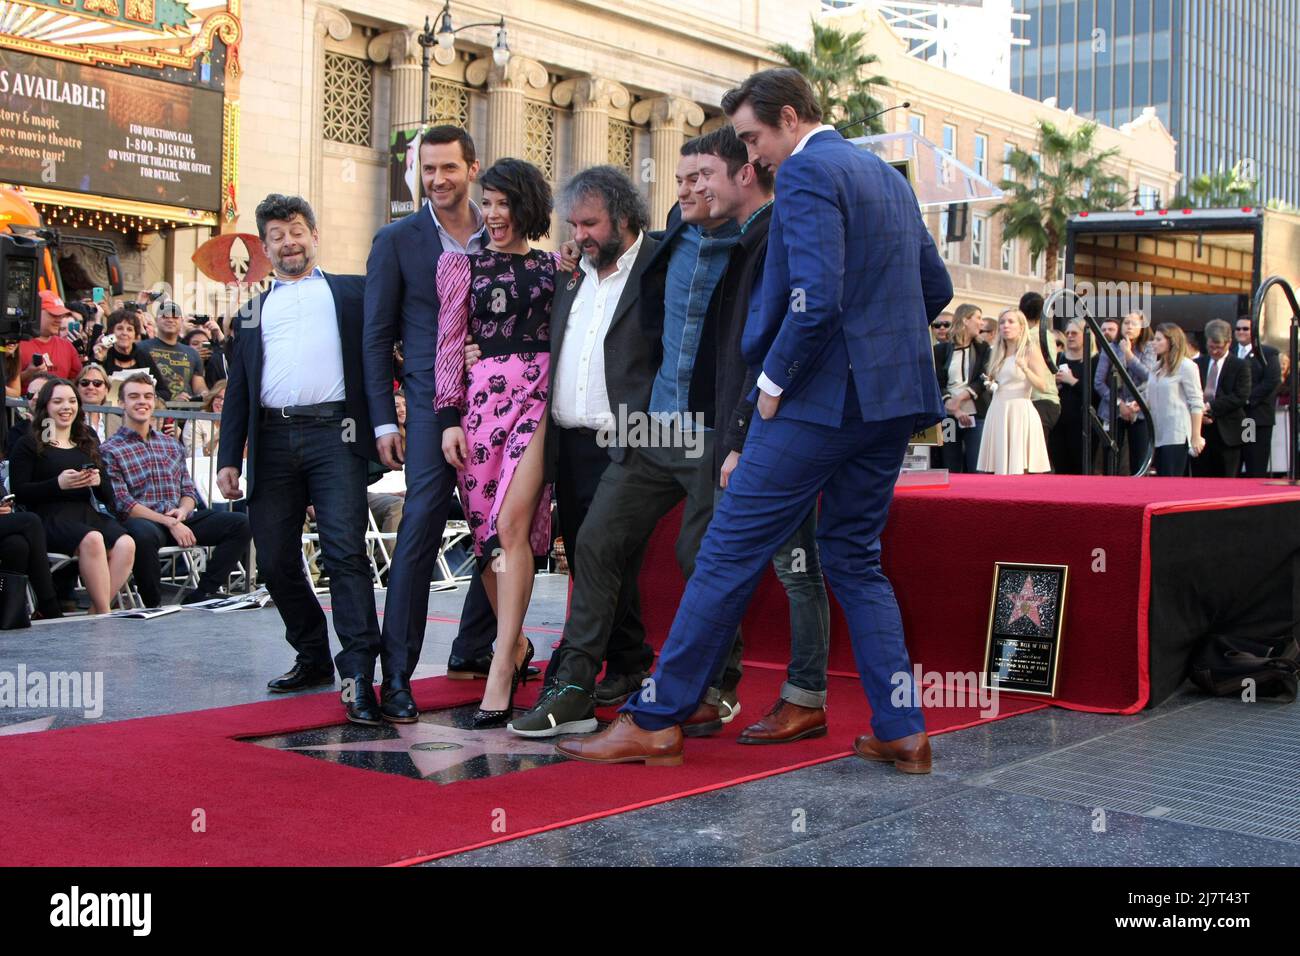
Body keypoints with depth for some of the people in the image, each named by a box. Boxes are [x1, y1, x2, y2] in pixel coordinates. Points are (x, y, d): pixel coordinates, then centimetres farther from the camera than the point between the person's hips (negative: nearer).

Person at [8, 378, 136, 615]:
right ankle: (104, 613, -30)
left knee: (125, 544, -29)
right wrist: (58, 484, -15)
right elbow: (19, 491, -2)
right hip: (51, 515, -4)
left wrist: (98, 482, -3)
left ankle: (96, 612, -24)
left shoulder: (88, 444, 25)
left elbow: (109, 496, 20)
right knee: (91, 539, -37)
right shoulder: (29, 444, 11)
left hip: (88, 513, 5)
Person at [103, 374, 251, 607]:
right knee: (144, 533, -42)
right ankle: (154, 605, -20)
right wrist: (169, 523, -17)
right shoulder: (109, 450, 3)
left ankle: (200, 596, -13)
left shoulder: (172, 445, 22)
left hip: (179, 519, 6)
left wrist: (182, 510, -6)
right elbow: (122, 503, -8)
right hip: (143, 520, -6)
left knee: (240, 523, -13)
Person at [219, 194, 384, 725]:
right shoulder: (254, 310, 23)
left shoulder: (352, 293, 14)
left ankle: (359, 676, -15)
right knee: (275, 559, 6)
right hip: (272, 441, 4)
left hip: (334, 435, -4)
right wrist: (228, 458, 11)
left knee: (345, 552, -13)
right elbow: (238, 389, 20)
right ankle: (313, 658, 22)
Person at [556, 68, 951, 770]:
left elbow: (816, 298, -22)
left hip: (821, 395, -9)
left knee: (730, 552, -2)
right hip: (893, 398, 9)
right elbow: (936, 286, 21)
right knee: (854, 559, 15)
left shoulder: (806, 173, -10)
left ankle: (656, 720, 5)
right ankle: (902, 731, 12)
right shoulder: (888, 177, 18)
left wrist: (775, 380, -12)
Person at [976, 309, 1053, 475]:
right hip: (997, 412, 6)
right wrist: (989, 383, 7)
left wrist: (1025, 368, -22)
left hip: (1020, 411, -6)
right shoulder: (998, 353, 18)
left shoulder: (1031, 350, 1)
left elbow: (1042, 386, -7)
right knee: (998, 469, 0)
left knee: (1021, 470, -11)